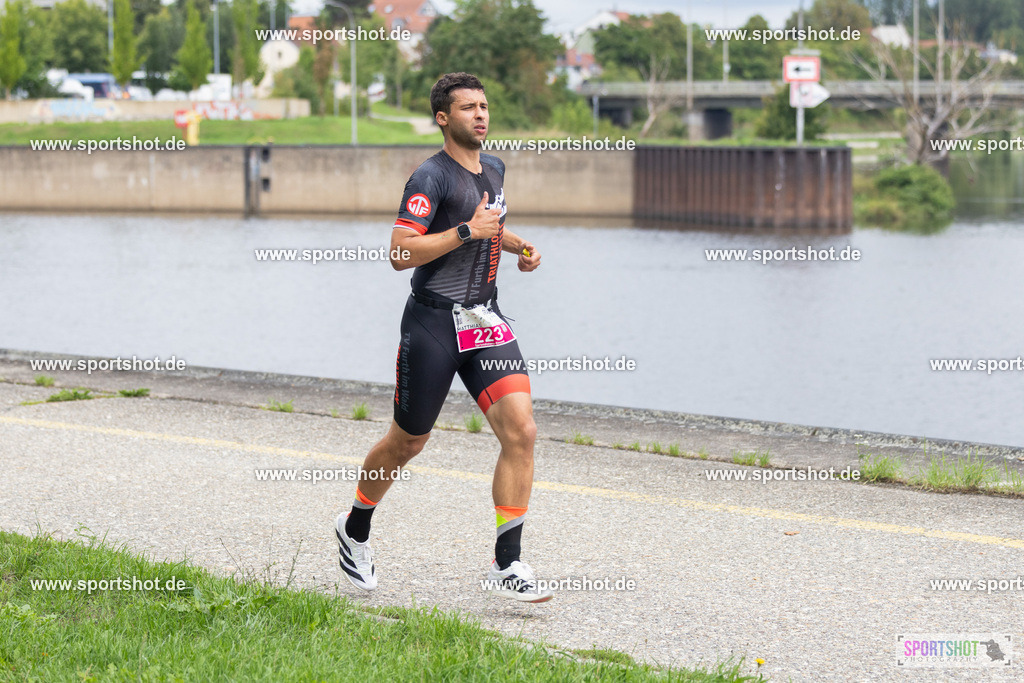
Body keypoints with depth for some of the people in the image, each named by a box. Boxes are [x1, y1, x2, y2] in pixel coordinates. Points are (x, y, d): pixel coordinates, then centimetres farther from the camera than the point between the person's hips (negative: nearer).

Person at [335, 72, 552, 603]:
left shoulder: (493, 169, 12)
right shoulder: (431, 177, -13)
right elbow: (400, 253, -21)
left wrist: (519, 246, 14)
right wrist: (467, 231, -23)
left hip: (486, 321, 6)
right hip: (432, 324, -6)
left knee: (521, 431, -11)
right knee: (407, 442, 8)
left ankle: (507, 565, -7)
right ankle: (354, 529, 35)